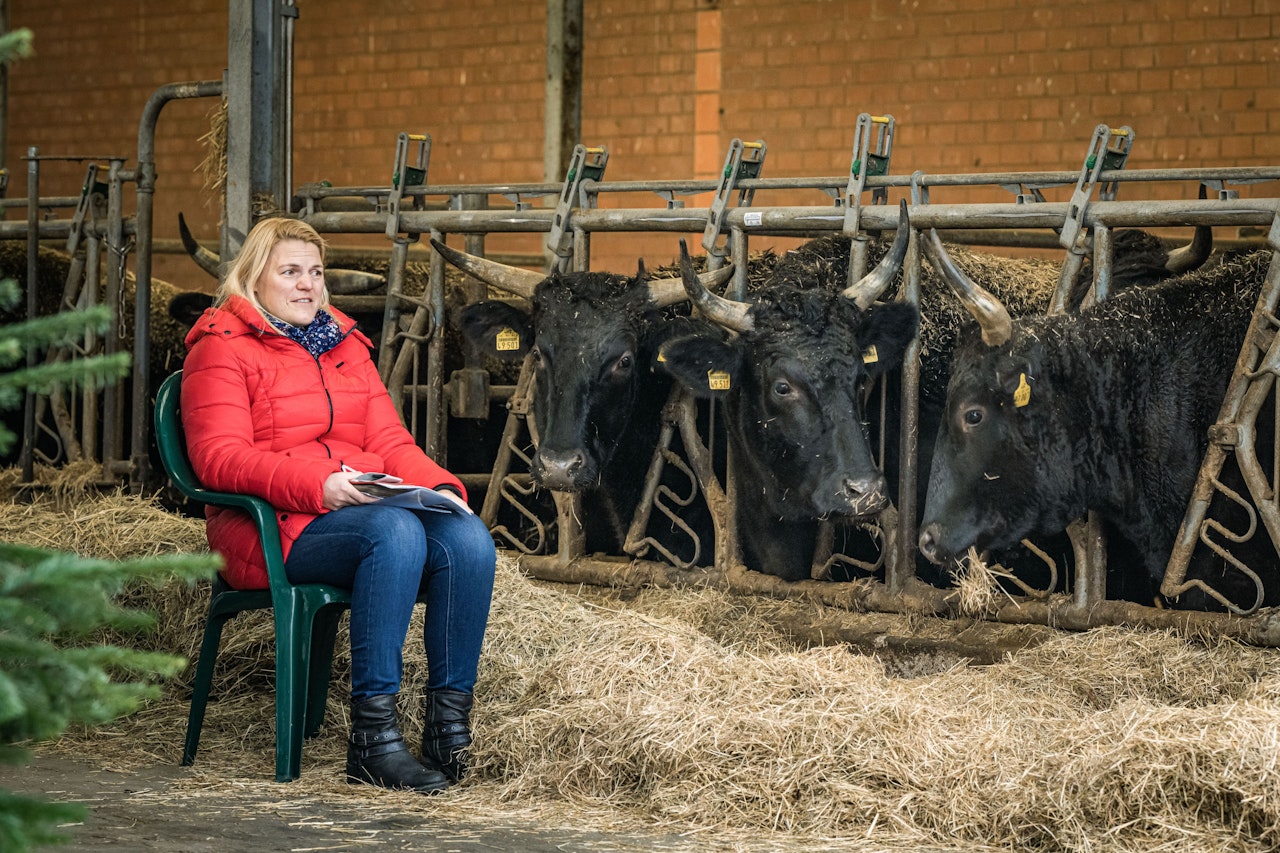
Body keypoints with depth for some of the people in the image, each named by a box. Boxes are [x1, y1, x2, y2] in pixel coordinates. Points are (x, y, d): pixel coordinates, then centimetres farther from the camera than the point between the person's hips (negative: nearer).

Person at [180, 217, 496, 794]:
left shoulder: (345, 344, 24)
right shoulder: (223, 349, 3)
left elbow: (389, 440, 19)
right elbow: (217, 457, -11)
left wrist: (438, 486, -3)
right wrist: (316, 485, -24)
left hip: (368, 504, 6)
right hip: (274, 528, -6)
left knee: (468, 539, -25)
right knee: (395, 532, -36)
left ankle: (449, 721, -25)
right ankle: (372, 738, -37)